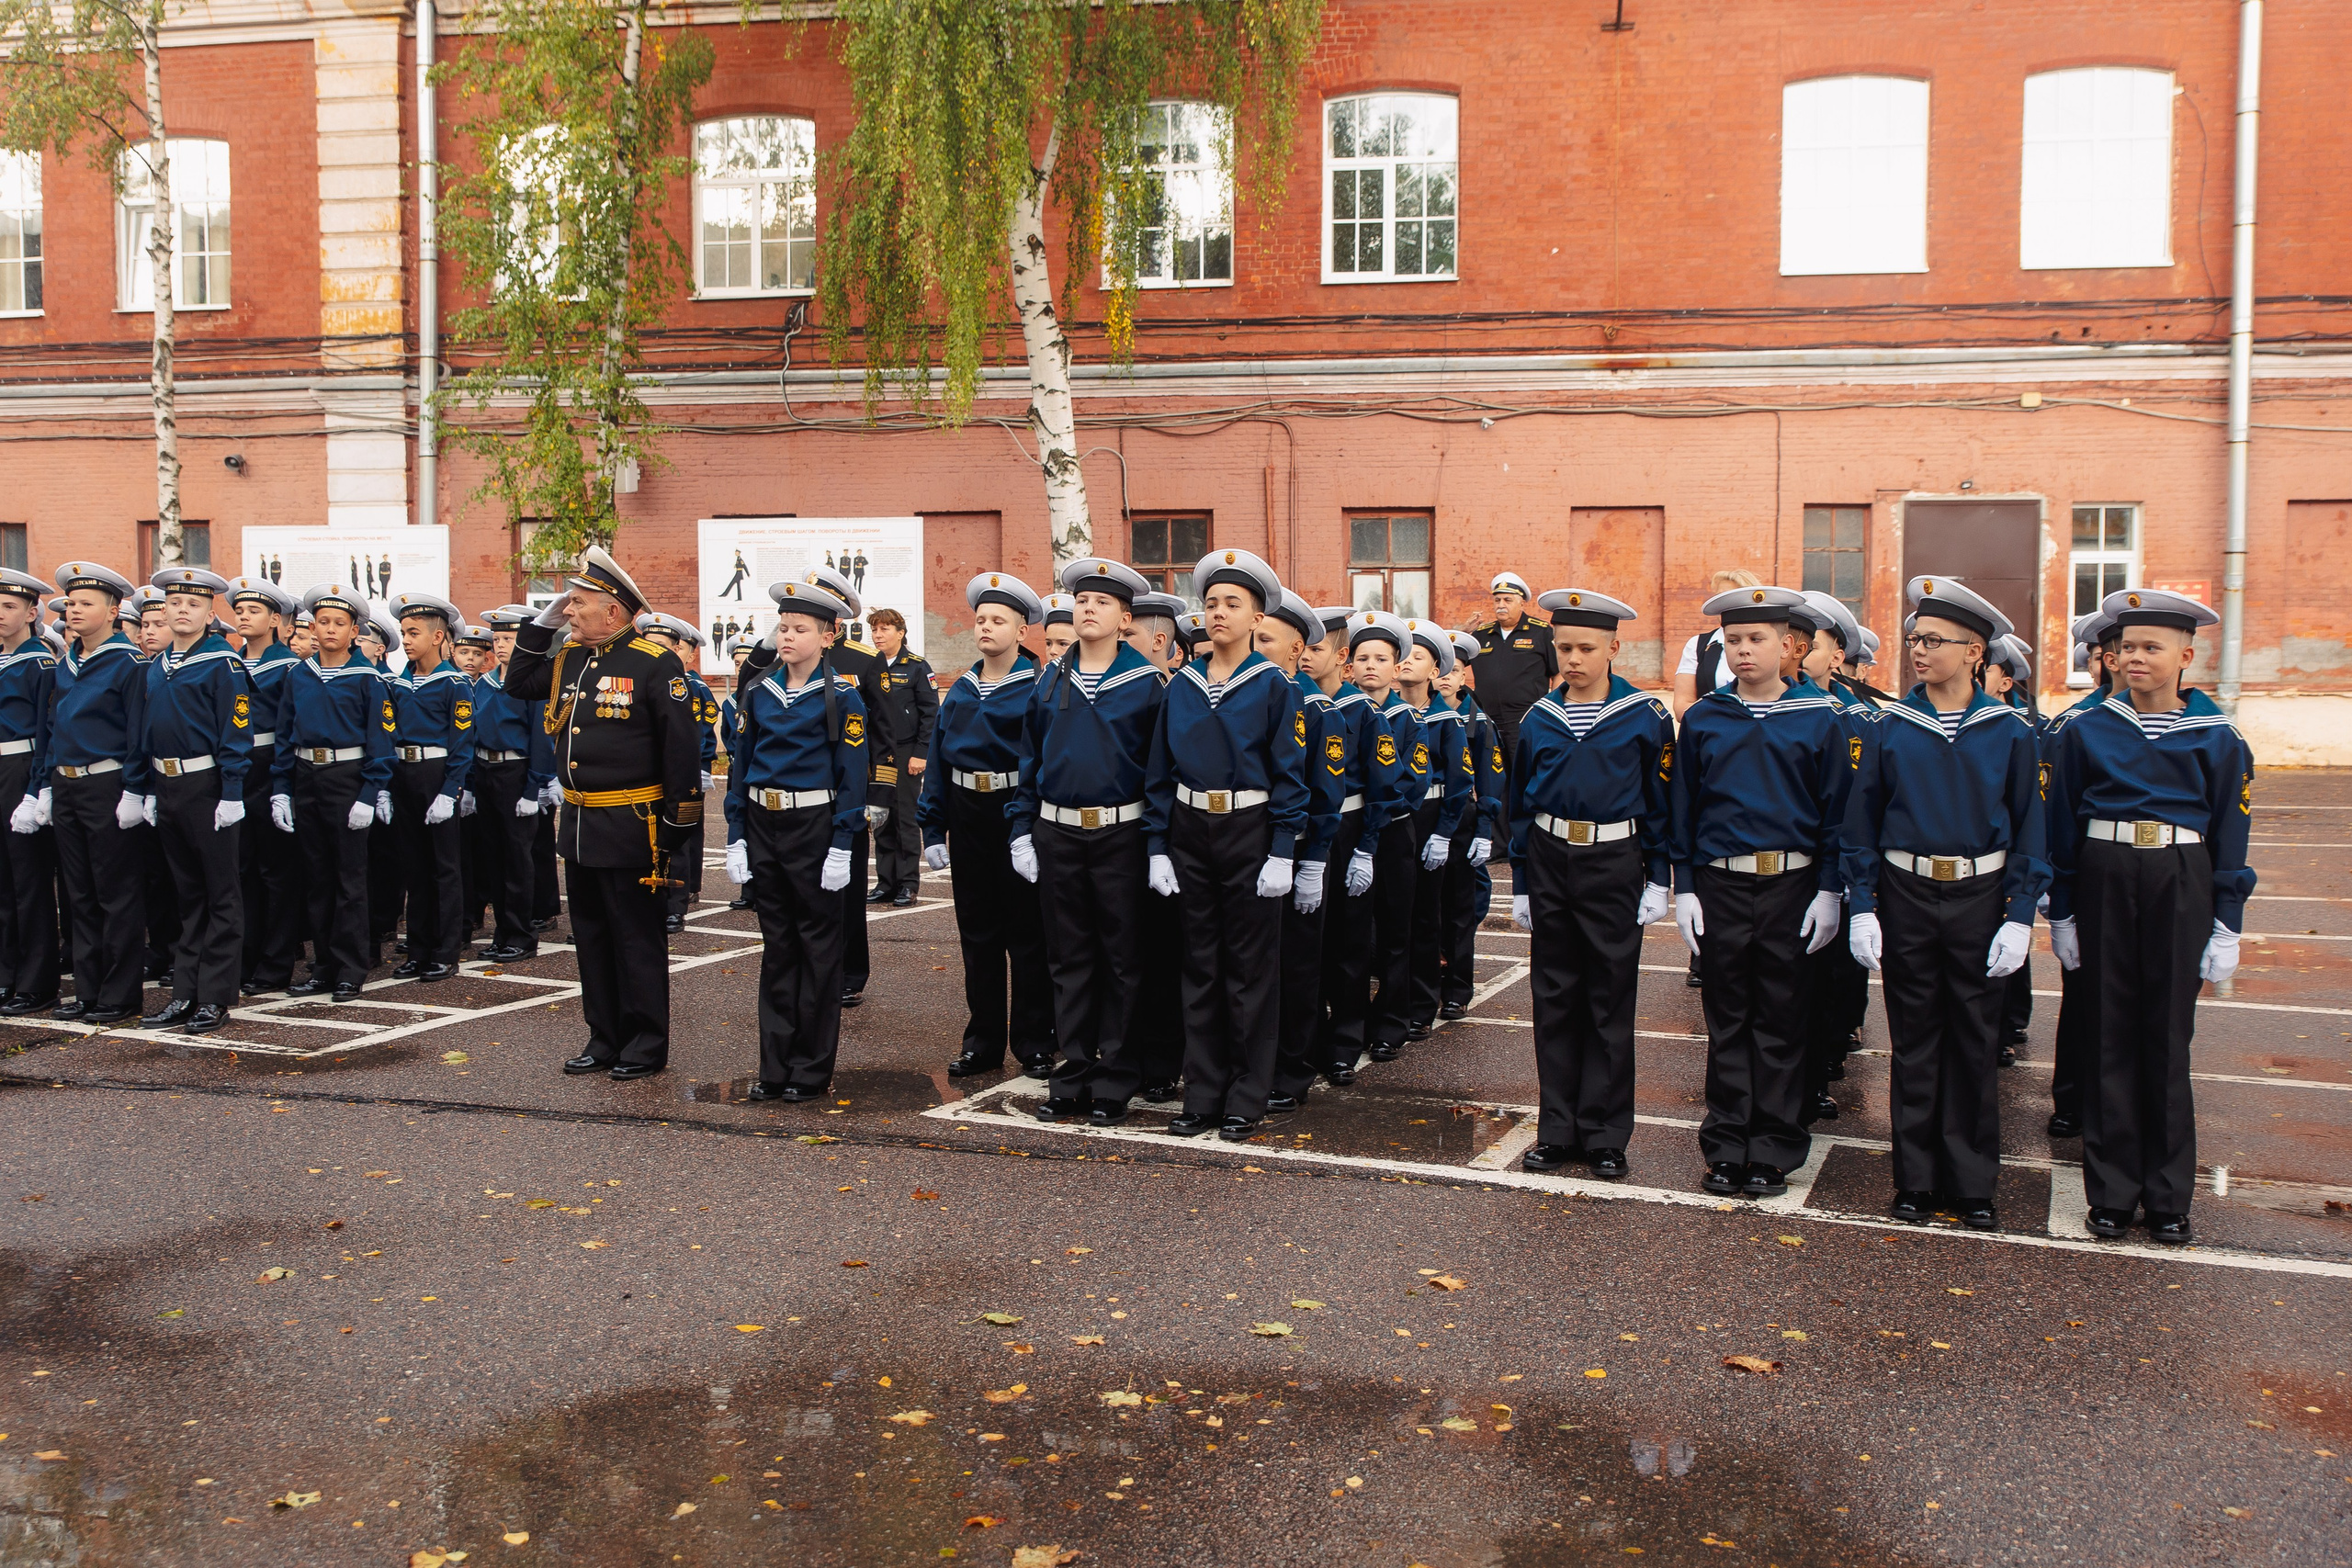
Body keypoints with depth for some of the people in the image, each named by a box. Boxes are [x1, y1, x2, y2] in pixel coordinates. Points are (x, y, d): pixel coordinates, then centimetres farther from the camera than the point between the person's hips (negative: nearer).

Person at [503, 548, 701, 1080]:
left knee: (637, 940, 2)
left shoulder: (654, 663, -13)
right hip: (577, 823, 8)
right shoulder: (568, 657, 9)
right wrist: (540, 625, 9)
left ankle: (645, 1046, 13)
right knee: (591, 936, 15)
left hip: (631, 830, -8)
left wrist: (678, 823, -15)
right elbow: (518, 685, 23)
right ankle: (605, 1040, 26)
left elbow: (681, 743, -14)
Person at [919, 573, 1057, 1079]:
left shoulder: (1037, 690, -6)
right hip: (967, 818, 5)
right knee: (977, 932, 10)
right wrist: (933, 830, 5)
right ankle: (984, 1040, 19)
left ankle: (1034, 1042, 12)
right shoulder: (960, 691, 9)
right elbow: (938, 762, 10)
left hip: (1018, 814, -5)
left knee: (1027, 932, 3)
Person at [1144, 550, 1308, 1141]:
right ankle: (1202, 1096, 17)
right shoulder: (1181, 687, 7)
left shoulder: (1273, 687, -4)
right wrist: (1158, 847, 2)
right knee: (1200, 966, 9)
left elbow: (1290, 775, -6)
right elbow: (1161, 772, 9)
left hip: (1249, 832, -4)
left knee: (1250, 970, 3)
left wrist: (1281, 854, -12)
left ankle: (1246, 1102, 12)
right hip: (1190, 833, 4)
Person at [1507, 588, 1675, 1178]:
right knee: (1554, 999, 7)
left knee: (1610, 1002, 3)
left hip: (1614, 866, -3)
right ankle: (1558, 1130, 16)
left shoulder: (1645, 717, -2)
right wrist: (1520, 885, 10)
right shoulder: (1538, 719, 6)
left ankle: (1606, 1136, 13)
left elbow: (1660, 804, 1)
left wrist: (1659, 880, -2)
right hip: (1550, 863, 3)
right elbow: (1520, 805, 11)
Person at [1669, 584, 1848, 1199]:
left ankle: (1774, 1151, 15)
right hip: (1721, 887, 1)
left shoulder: (1820, 720, 0)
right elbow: (1684, 809, 7)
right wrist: (1685, 888, 3)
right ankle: (1727, 1147, 16)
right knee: (1728, 1021, 8)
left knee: (1780, 1022, 5)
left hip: (1791, 887, -1)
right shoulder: (1702, 719, 4)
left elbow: (1836, 812, 2)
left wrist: (1828, 890, -3)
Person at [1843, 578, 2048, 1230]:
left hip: (1980, 897, 0)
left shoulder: (2010, 731, -1)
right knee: (1915, 1040, 7)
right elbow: (1861, 825, 4)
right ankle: (1916, 1179, 17)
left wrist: (2020, 917, -4)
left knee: (1975, 1042, 6)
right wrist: (1862, 907, -2)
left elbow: (2028, 829, 2)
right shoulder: (1890, 728, 0)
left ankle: (1972, 1183, 18)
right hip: (1906, 895, 1)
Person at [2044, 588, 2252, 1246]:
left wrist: (2226, 927, 2)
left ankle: (2168, 1196, 16)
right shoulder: (2087, 732, 3)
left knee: (2168, 1036, 4)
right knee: (2111, 1032, 5)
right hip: (2104, 879, 1)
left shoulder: (2216, 739, 2)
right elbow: (2062, 828, 7)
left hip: (2179, 883, 0)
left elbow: (2230, 837, 5)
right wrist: (2060, 914, 5)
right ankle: (2112, 1190, 14)